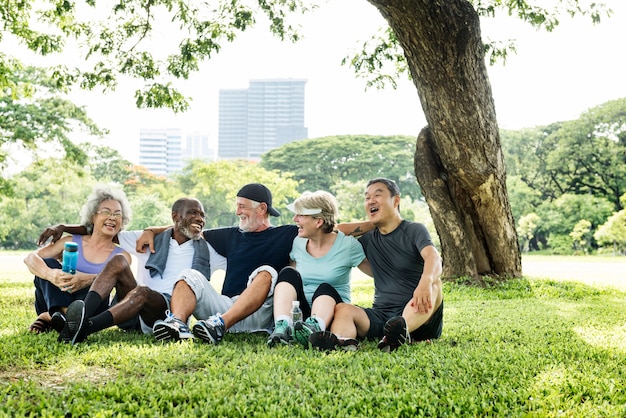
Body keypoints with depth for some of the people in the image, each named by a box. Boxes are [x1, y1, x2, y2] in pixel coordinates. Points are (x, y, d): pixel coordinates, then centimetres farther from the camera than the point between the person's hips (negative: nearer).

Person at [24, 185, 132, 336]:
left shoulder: (122, 256, 6)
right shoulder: (72, 242, 8)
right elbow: (30, 258, -5)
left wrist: (88, 280, -39)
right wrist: (50, 274, -30)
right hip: (56, 302, 2)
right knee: (48, 263, -20)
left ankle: (48, 317, -27)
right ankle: (60, 311, -40)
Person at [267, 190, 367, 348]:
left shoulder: (348, 245, -5)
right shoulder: (297, 242, 7)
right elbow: (289, 279, 16)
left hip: (329, 311, -3)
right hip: (299, 311, 3)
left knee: (325, 289, -31)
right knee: (288, 273, -19)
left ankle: (314, 327, -62)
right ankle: (282, 326, -43)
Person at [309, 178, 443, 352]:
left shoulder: (414, 230, 1)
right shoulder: (368, 239, 17)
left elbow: (433, 258, -20)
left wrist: (426, 281, -43)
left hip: (418, 317, -4)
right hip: (381, 315, 4)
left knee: (433, 282, -31)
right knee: (342, 309, -20)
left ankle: (402, 332, -59)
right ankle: (343, 342, -54)